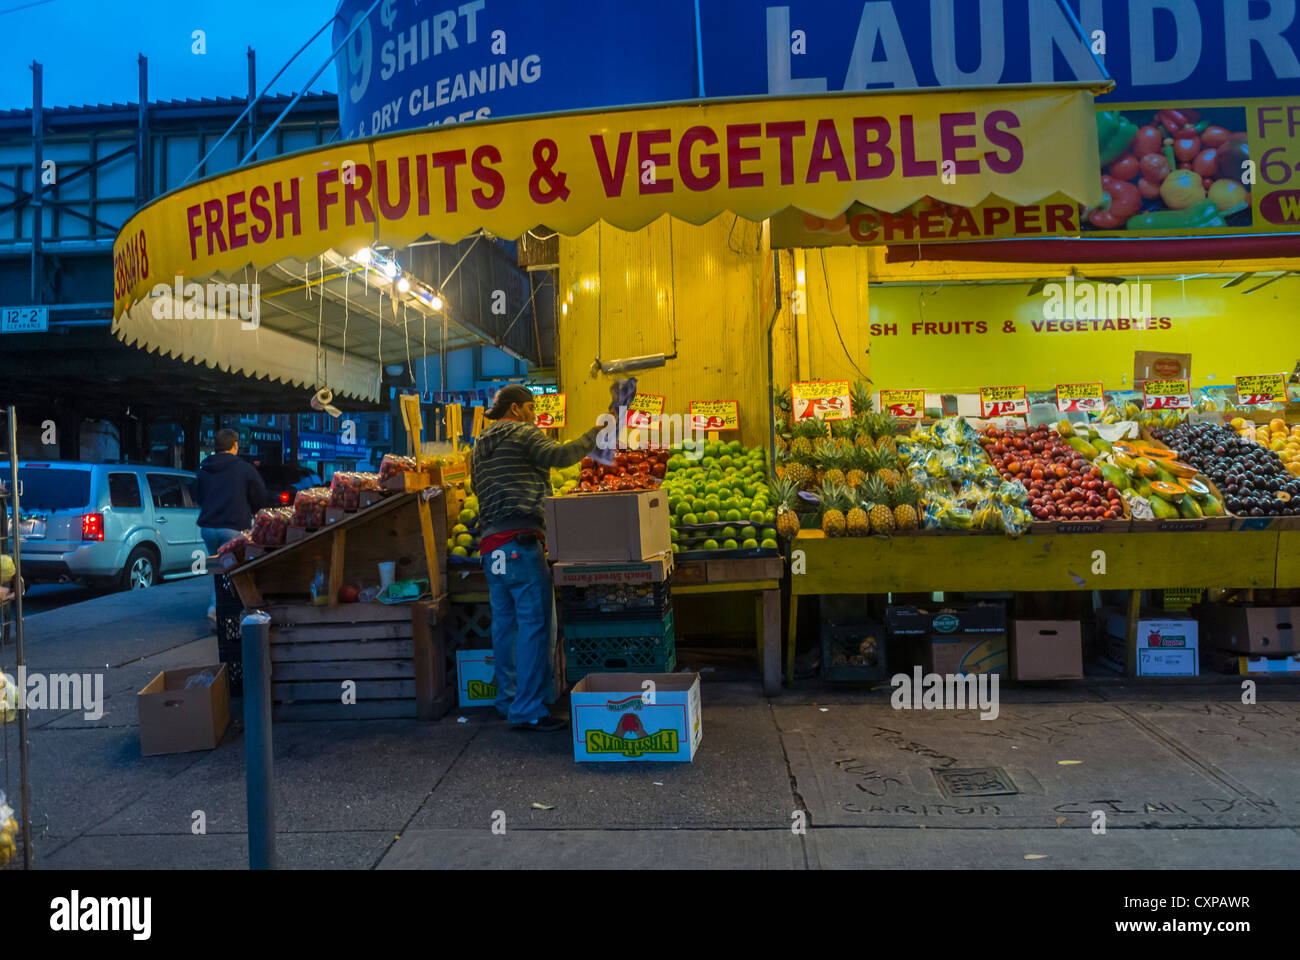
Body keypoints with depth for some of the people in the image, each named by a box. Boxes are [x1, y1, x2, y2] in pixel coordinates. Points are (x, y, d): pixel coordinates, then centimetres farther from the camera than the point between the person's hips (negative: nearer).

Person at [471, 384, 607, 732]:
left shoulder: (479, 447, 25)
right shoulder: (520, 433, 0)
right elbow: (558, 455, -16)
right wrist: (593, 435, -7)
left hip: (490, 545, 9)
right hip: (521, 540, -9)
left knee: (505, 622, 15)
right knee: (534, 623, -8)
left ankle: (508, 699, 23)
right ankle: (528, 709, -9)